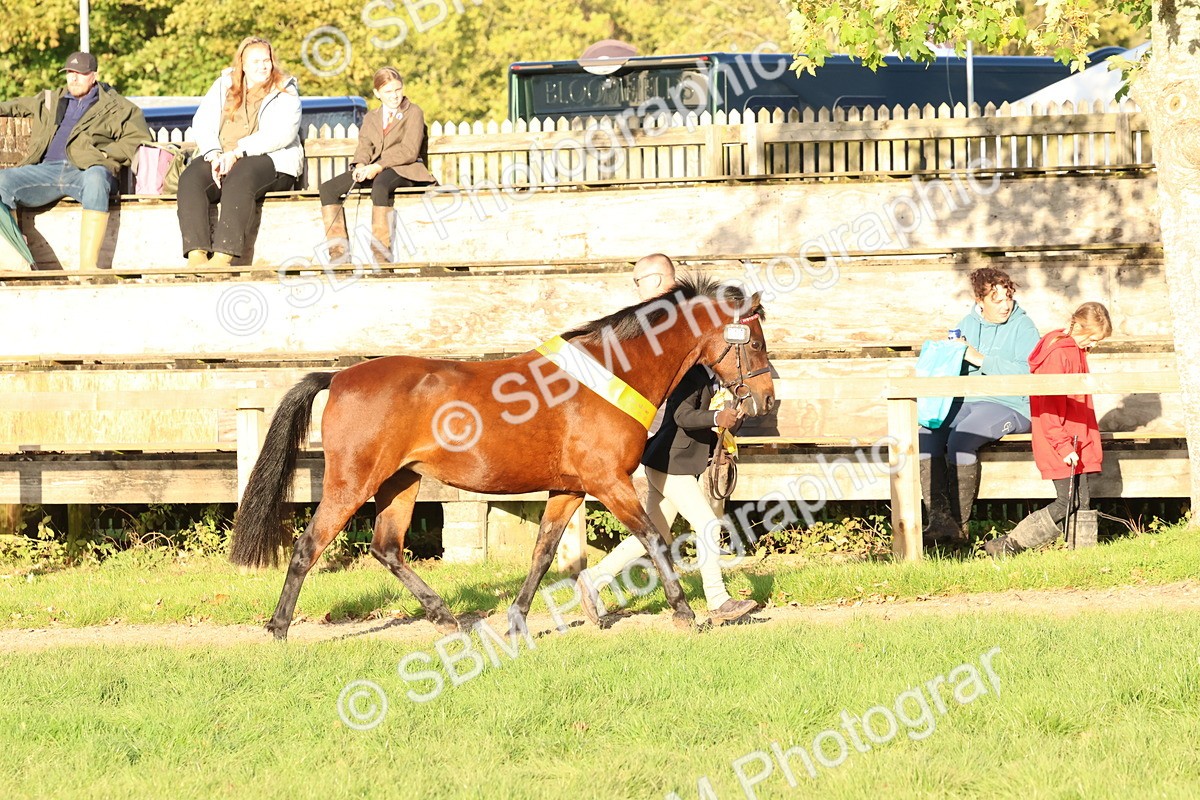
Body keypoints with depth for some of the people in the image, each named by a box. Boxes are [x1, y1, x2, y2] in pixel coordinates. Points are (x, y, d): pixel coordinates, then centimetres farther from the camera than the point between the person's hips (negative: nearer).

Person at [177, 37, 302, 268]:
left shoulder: (285, 93, 5)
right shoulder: (223, 86, 16)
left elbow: (281, 135, -11)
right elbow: (202, 123, 6)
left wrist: (237, 153, -20)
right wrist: (214, 155, -14)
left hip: (270, 160, -4)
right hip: (220, 159, 4)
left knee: (238, 181, -38)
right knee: (190, 179, -27)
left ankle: (224, 256, -47)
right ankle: (196, 254, -40)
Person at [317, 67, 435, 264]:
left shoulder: (414, 112, 5)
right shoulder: (370, 118, 24)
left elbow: (409, 151, -7)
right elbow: (364, 146, 10)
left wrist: (378, 167, -18)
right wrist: (360, 165, -14)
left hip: (402, 170, -6)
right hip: (373, 169, 6)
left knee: (380, 185, -41)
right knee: (328, 188, -16)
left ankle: (382, 251, -41)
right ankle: (337, 249, -22)